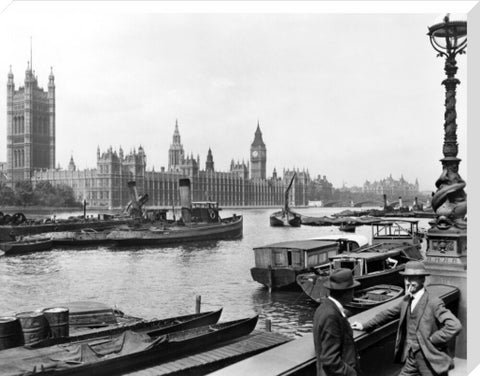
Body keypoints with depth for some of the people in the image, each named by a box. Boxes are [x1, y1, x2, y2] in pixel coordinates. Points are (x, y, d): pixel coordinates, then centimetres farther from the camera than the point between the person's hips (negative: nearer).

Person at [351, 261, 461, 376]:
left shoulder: (434, 303, -18)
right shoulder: (406, 301, 4)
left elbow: (455, 326, -26)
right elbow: (388, 314, 16)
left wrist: (432, 340, -20)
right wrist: (365, 326, 14)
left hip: (430, 361, -6)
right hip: (411, 359, 6)